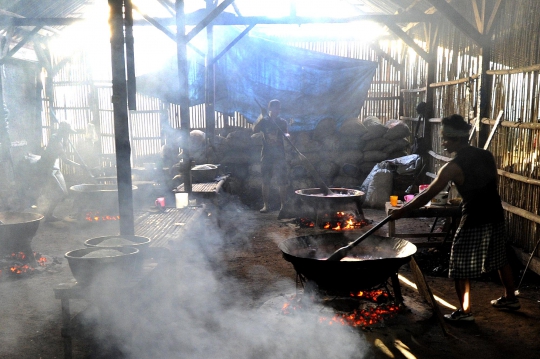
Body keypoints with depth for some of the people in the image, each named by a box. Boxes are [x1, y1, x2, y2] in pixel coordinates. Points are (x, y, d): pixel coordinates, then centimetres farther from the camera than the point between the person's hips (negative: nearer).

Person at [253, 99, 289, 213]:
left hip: (279, 156, 0)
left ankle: (283, 205, 4)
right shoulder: (264, 121, 6)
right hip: (267, 155, 0)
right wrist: (260, 118, -23)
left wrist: (287, 135, -29)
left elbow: (286, 133, -6)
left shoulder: (282, 122, 8)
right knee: (265, 181, 3)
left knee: (282, 182, -3)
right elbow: (255, 130, -11)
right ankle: (265, 205, 10)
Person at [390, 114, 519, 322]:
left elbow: (428, 195, -16)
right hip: (496, 217, 8)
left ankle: (465, 312, 13)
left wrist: (402, 211, -10)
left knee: (461, 270, 5)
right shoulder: (487, 156, 4)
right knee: (500, 260, 24)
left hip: (474, 223, -8)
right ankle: (510, 298, 40)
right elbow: (491, 186, 14)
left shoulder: (454, 167, -17)